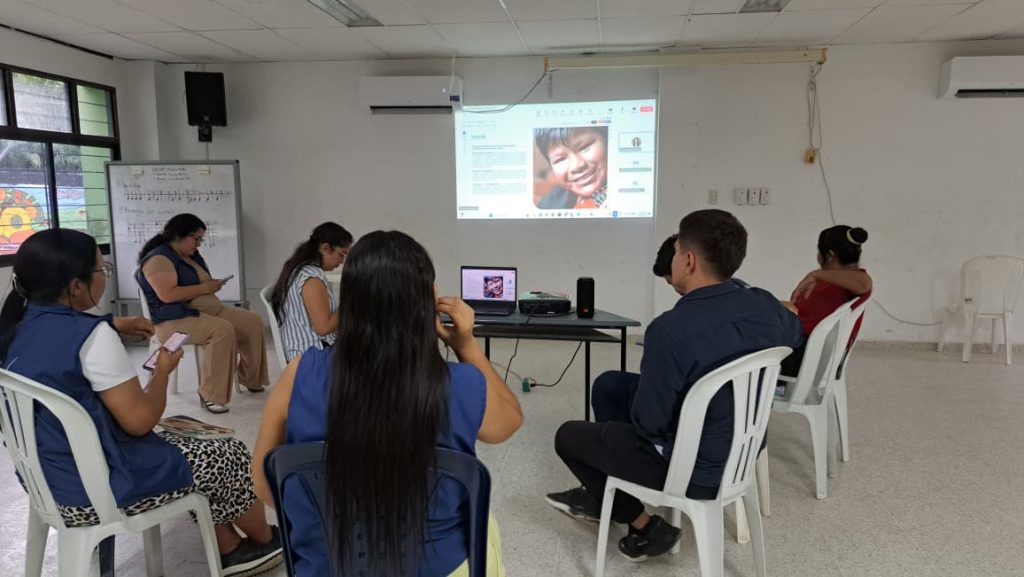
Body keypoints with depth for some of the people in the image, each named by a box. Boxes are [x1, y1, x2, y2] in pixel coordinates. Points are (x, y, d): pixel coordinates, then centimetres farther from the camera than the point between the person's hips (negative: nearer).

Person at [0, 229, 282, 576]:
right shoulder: (90, 336, -26)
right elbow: (140, 420, -22)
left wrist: (115, 327, 19)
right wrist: (164, 368, -7)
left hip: (48, 478, 9)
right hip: (98, 488, -9)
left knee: (195, 448, 24)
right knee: (229, 456, 10)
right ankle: (267, 540, 34)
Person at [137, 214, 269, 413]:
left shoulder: (191, 255, 18)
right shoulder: (158, 259, -12)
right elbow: (167, 295, -25)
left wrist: (212, 284, 6)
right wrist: (204, 288, -17)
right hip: (176, 319, -10)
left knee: (254, 322, -3)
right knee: (222, 330, -35)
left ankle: (251, 380, 7)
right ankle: (210, 396, -30)